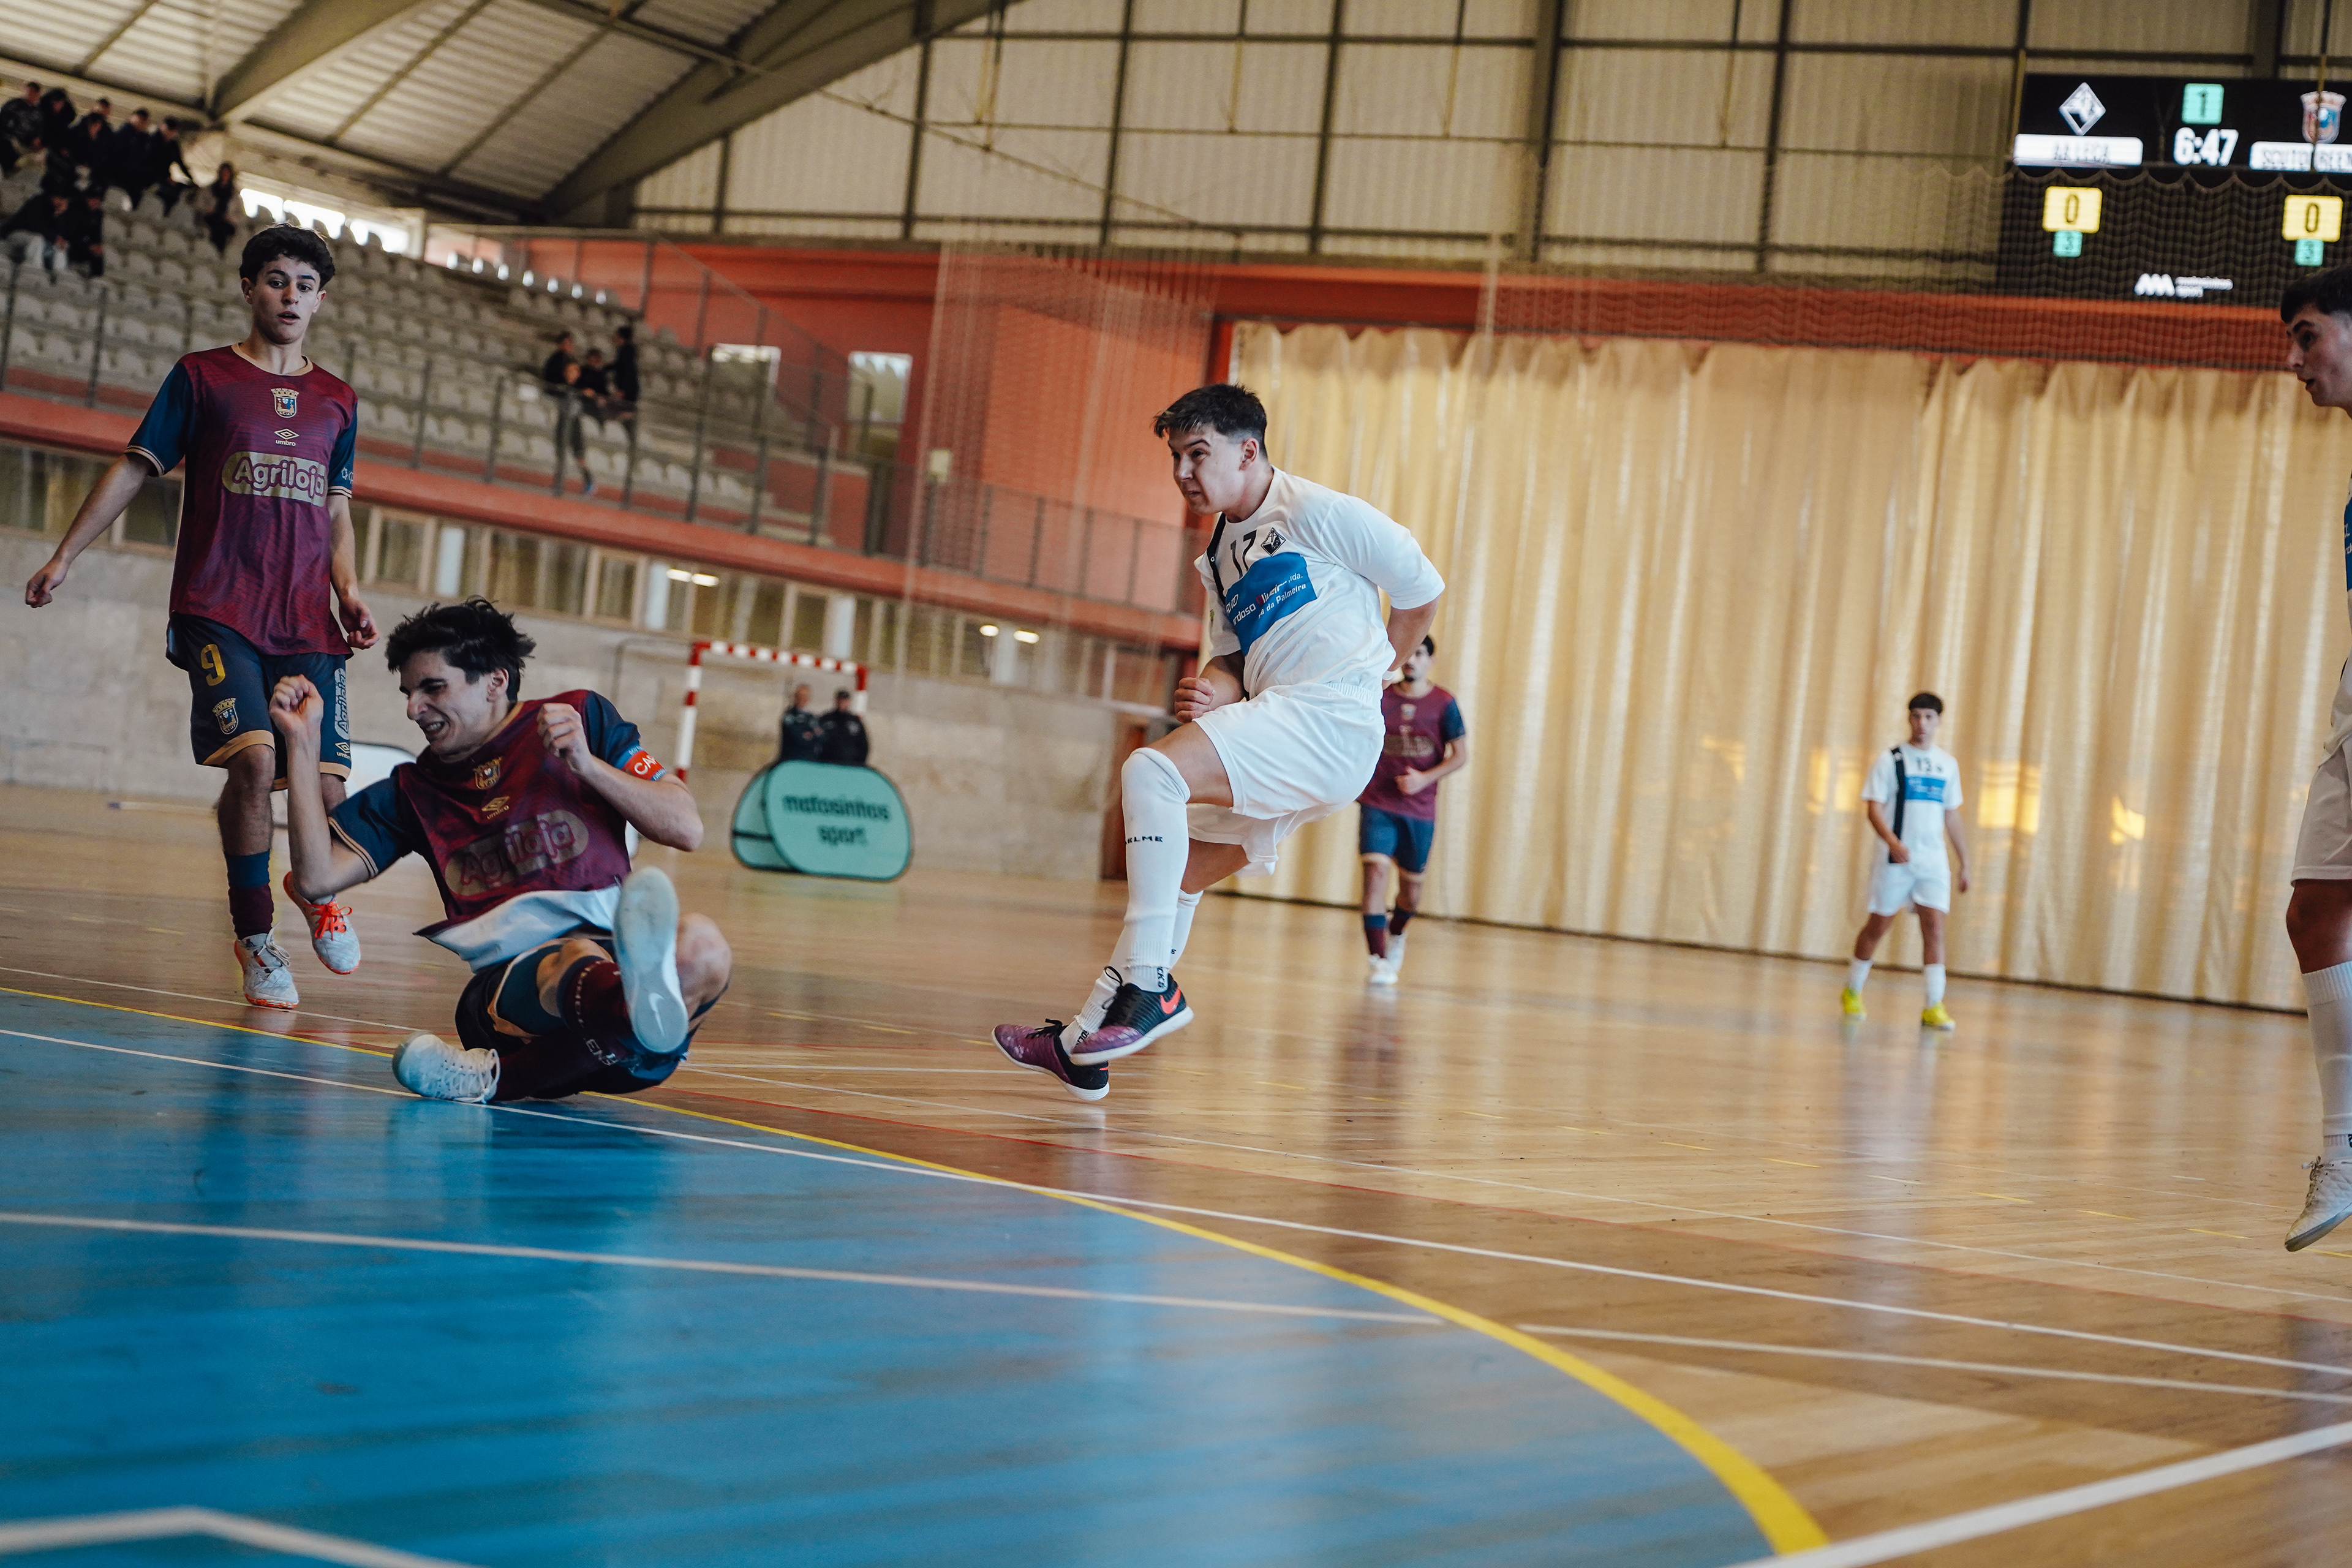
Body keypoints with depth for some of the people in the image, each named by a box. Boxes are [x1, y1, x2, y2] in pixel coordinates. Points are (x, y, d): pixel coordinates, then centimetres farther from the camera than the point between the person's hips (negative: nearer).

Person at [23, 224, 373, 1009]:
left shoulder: (337, 402, 15)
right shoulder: (202, 377, 5)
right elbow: (134, 469, 7)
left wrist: (348, 591, 6)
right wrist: (64, 555, 3)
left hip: (306, 622, 3)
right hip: (217, 612, -3)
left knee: (326, 784, -6)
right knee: (254, 759, -23)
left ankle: (318, 891, 29)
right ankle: (254, 933, -6)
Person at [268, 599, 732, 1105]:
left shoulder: (581, 717, 18)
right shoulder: (412, 792, 25)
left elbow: (686, 829, 10)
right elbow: (317, 878, 12)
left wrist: (586, 764, -2)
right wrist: (303, 742, 10)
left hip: (616, 950, 0)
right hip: (505, 981, 0)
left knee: (700, 948, -36)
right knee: (579, 959, -37)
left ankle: (503, 1077, -39)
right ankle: (646, 1006, -75)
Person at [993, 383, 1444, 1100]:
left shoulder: (1315, 512, -5)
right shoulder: (1221, 552, 21)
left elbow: (1421, 590, 1)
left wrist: (1371, 674, 13)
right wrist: (1216, 690, -1)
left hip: (1329, 719, -9)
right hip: (1279, 734, 9)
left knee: (1151, 770, -25)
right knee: (1171, 872, 12)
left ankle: (1149, 986, -27)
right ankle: (1084, 1043, 18)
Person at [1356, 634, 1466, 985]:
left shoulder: (1443, 704, -2)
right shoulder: (1381, 699, 2)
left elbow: (1461, 754, -1)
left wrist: (1425, 778, -13)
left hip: (1420, 809, 1)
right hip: (1377, 804, -1)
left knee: (1411, 883, 12)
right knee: (1376, 869, -19)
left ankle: (1396, 933, 46)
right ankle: (1379, 960, -19)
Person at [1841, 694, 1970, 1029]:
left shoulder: (1948, 764, 11)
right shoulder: (1891, 760, -2)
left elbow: (1952, 818, 18)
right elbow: (1874, 809, -9)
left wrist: (1964, 864, 17)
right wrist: (1893, 842, -26)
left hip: (1934, 862, 3)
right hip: (1895, 859, -3)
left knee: (1934, 928, -9)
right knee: (1879, 925, 6)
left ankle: (1934, 1007, -10)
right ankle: (1852, 991, 26)